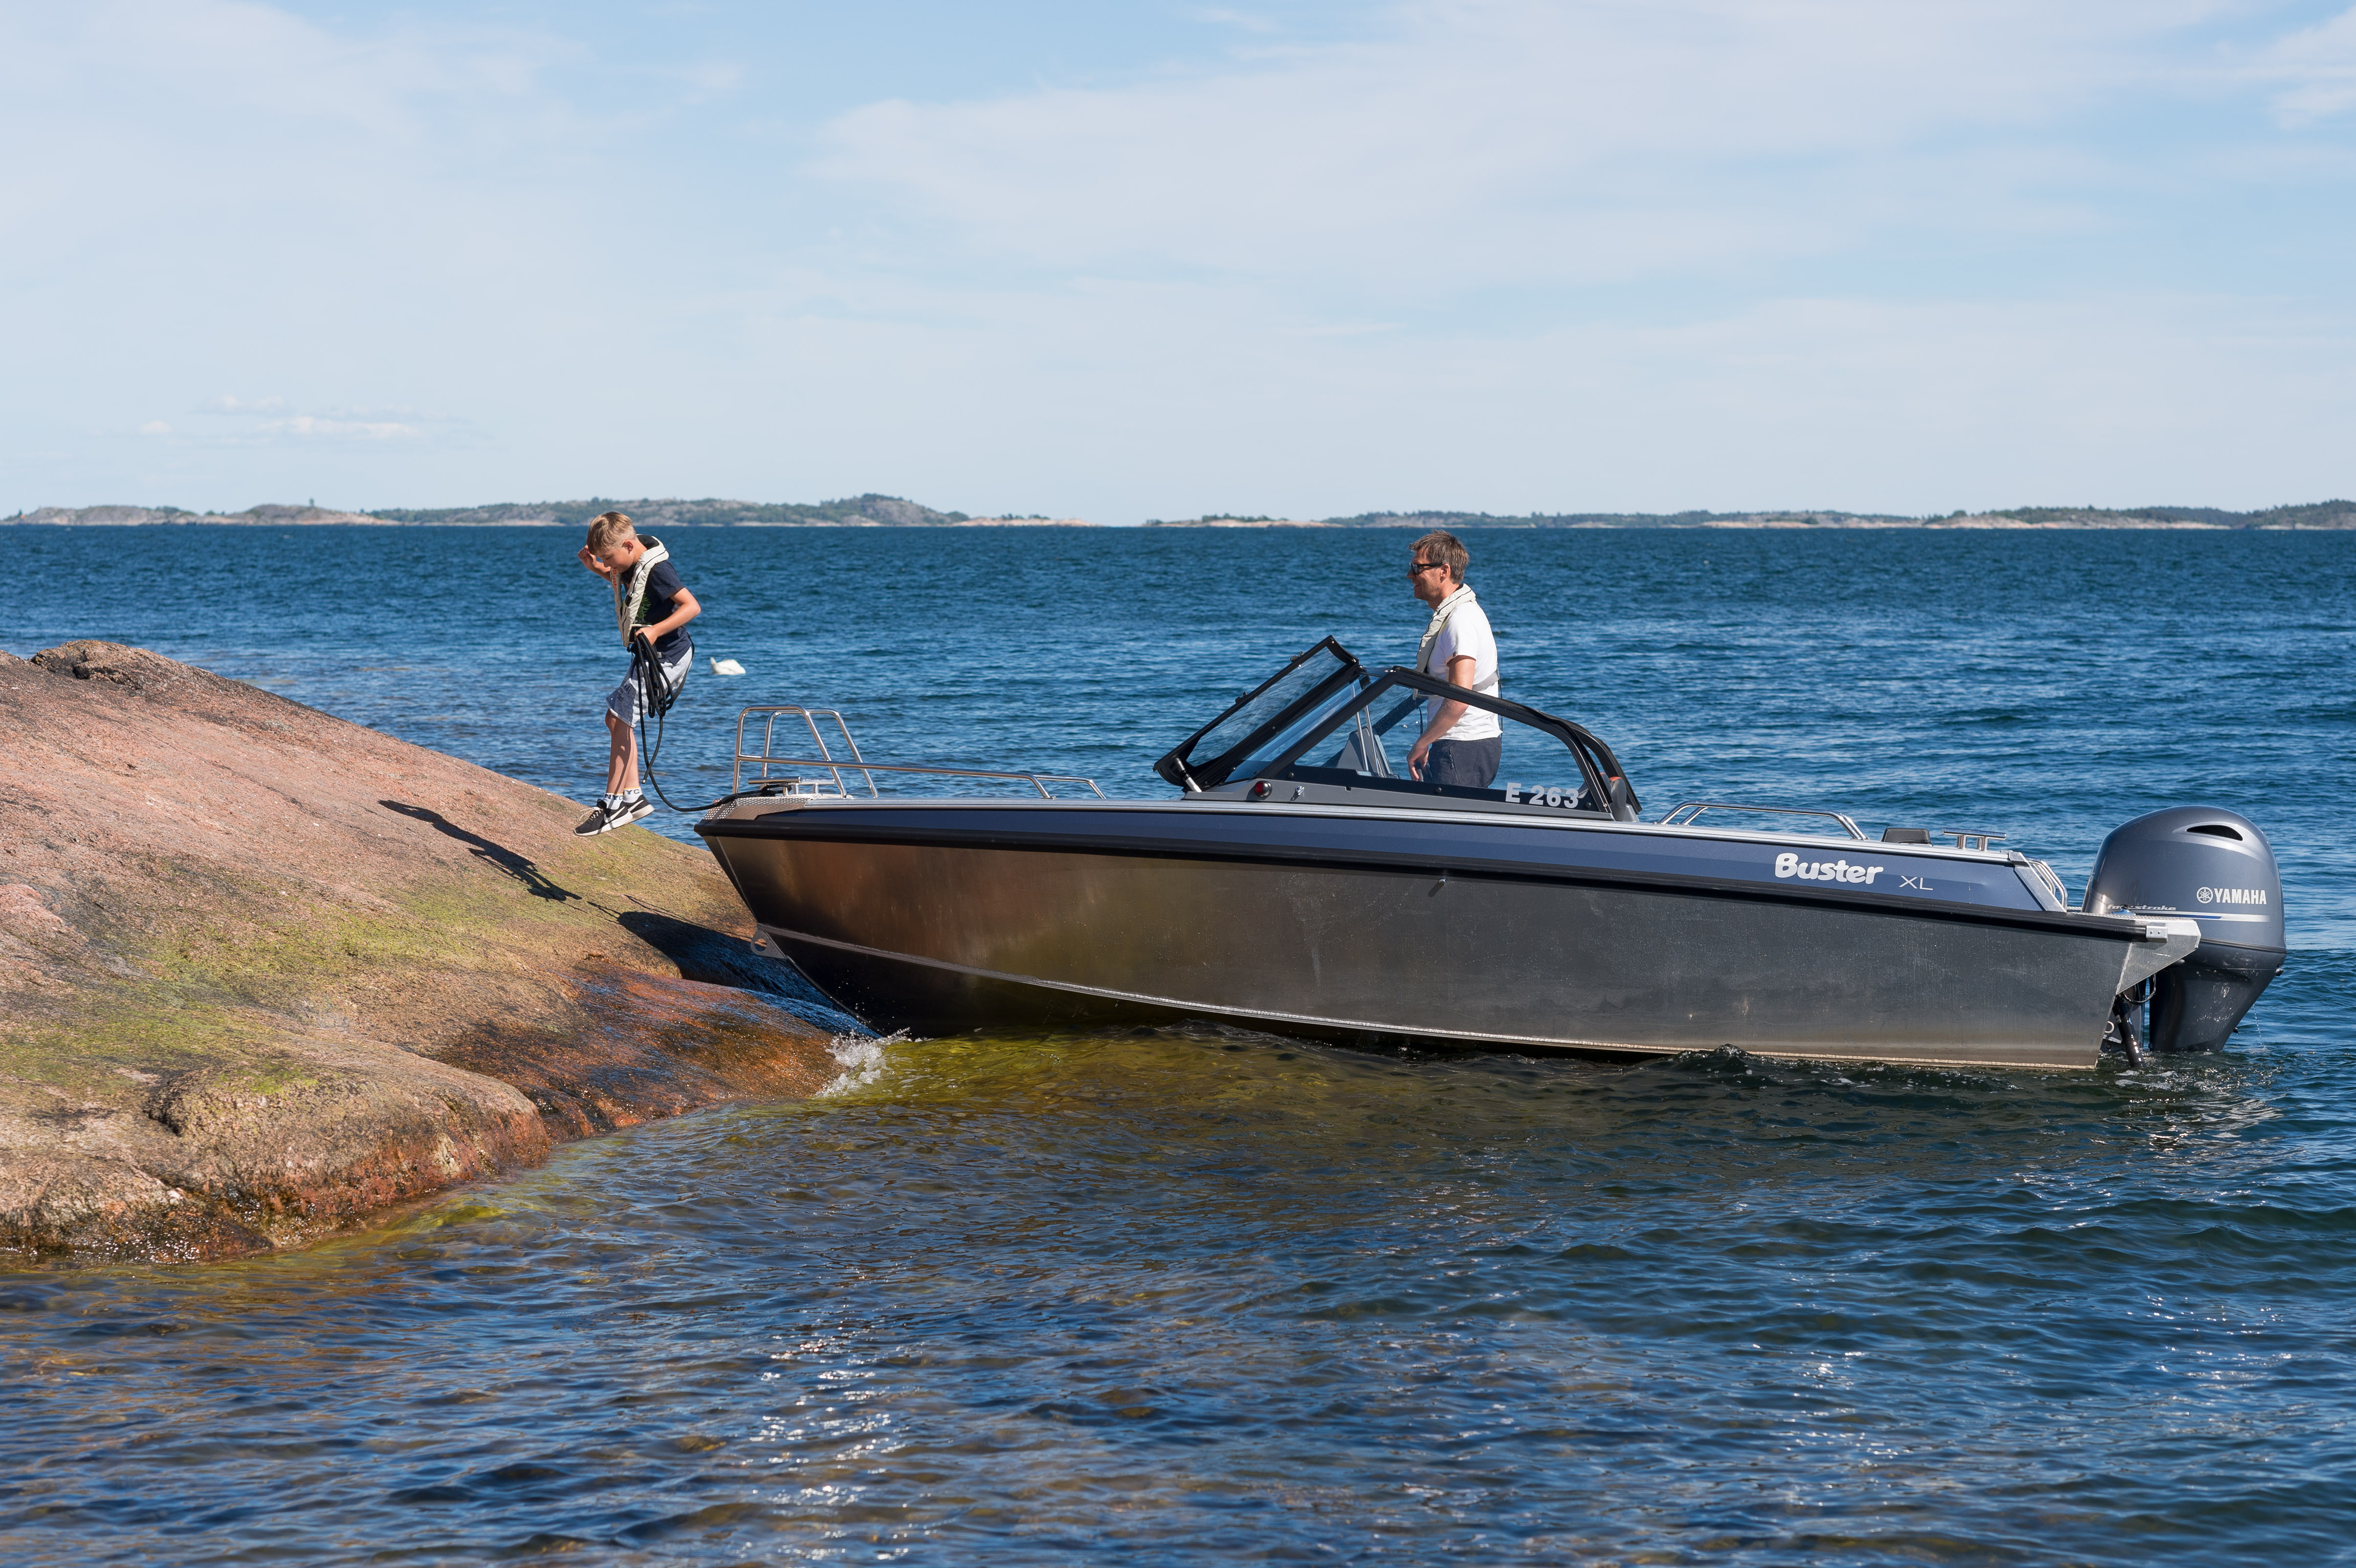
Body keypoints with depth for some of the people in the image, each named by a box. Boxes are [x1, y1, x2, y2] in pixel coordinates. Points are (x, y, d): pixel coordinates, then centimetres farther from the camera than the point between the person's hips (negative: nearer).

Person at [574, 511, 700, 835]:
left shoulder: (657, 570, -23)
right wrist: (597, 569, 9)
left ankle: (614, 804, -10)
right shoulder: (633, 564, 4)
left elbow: (692, 606, -25)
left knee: (620, 719, -13)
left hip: (666, 659, -11)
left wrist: (656, 631, -34)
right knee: (617, 718, 16)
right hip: (650, 658, 11)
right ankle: (632, 797, 18)